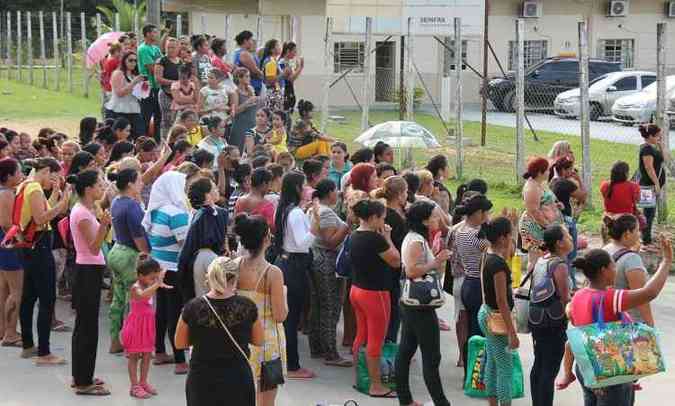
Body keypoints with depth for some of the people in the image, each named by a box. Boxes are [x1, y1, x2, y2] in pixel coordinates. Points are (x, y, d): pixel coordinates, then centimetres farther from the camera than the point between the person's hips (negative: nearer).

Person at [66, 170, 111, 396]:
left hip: (87, 271, 10)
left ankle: (81, 376, 25)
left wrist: (103, 223, 16)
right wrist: (103, 225, -35)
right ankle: (83, 382, 0)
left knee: (83, 325, 16)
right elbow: (94, 248, -23)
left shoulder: (84, 210, 11)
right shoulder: (83, 214, -18)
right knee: (88, 327, -5)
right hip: (88, 272, -10)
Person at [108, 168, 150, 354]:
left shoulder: (117, 202, 9)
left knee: (118, 299, 14)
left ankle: (115, 342, 20)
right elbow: (138, 236, -20)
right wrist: (148, 257, -14)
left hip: (116, 252, 10)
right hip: (130, 256, -10)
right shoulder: (132, 205, -19)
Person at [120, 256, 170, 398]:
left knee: (147, 355, 13)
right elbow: (143, 295, -44)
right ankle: (134, 386, 7)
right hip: (136, 326, -8)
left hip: (147, 326, 8)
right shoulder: (135, 288, -20)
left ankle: (143, 383, 24)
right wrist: (157, 284, -51)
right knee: (134, 357, 2)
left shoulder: (149, 286, 5)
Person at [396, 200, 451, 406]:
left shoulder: (414, 238, 12)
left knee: (406, 350, 12)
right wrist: (436, 262, -21)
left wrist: (436, 259, 8)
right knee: (431, 357, -6)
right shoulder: (416, 241, -19)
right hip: (420, 306, -10)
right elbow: (412, 271, -28)